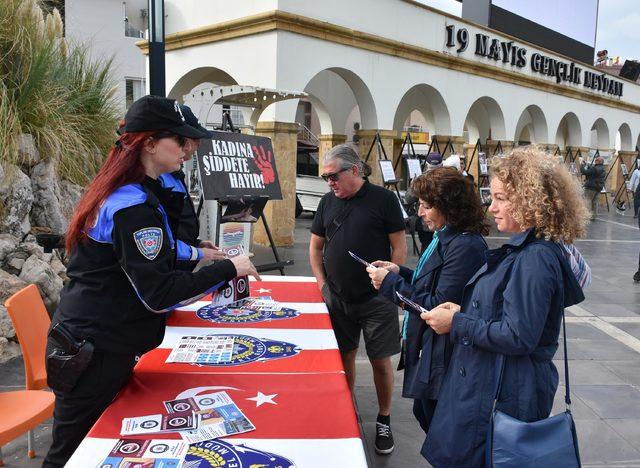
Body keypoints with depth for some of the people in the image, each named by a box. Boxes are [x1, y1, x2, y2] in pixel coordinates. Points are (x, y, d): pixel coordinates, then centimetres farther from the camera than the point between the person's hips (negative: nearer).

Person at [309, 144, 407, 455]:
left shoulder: (383, 199, -7)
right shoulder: (328, 201, 6)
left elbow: (399, 246, -5)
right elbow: (315, 246, 14)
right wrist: (322, 284, 7)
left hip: (377, 300, -4)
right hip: (337, 298, 4)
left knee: (381, 360, 4)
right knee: (344, 356, 14)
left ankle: (384, 420, 25)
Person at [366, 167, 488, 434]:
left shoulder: (465, 247, -24)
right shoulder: (446, 238, 8)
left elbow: (439, 307, -25)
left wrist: (391, 283, -17)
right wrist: (400, 273, 3)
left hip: (443, 360, -10)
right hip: (430, 349, 10)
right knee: (424, 415, 24)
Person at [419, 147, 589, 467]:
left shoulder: (536, 258, -22)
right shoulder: (521, 249, 10)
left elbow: (518, 337, -25)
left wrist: (457, 323, -16)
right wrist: (463, 312, 1)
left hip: (506, 394, -10)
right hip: (486, 382, 10)